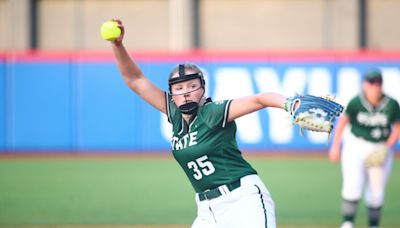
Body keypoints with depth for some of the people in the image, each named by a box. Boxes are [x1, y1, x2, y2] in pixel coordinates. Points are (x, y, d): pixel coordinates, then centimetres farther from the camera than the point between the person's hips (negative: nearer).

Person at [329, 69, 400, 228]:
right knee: (353, 187, -16)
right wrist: (335, 146, -1)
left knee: (377, 192, 8)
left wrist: (387, 147, -9)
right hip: (356, 146, -2)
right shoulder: (356, 102, -13)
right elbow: (343, 121, -1)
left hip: (381, 150, 2)